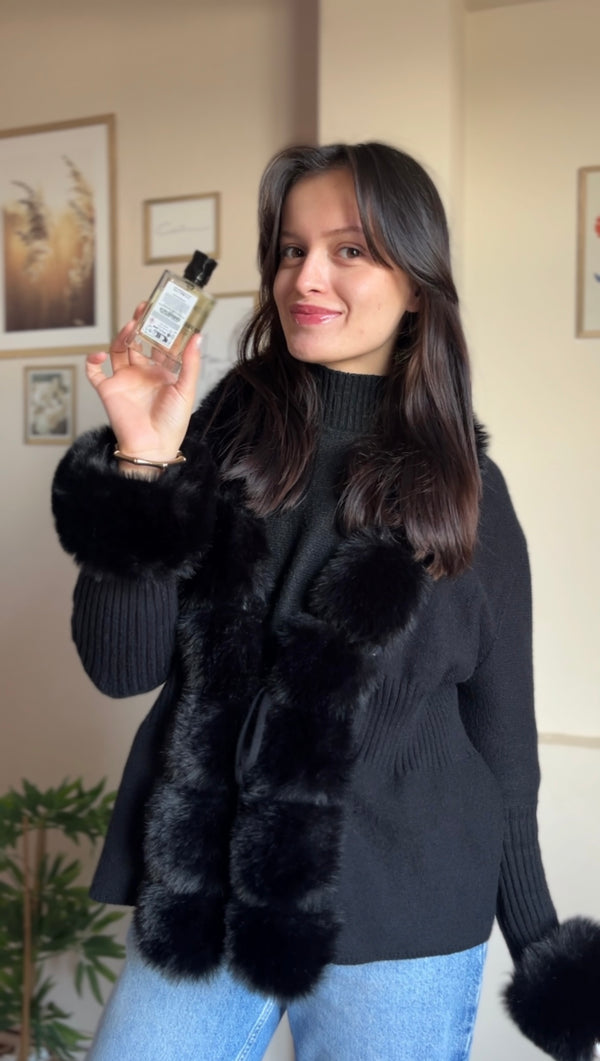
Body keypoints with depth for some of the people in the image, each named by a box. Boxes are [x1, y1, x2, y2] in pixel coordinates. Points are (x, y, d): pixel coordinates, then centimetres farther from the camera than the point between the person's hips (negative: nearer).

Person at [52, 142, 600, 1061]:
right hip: (202, 896, 1)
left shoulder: (464, 491, -2)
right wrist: (142, 464, -17)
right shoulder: (222, 441, 0)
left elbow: (502, 735, 4)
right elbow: (122, 666, -6)